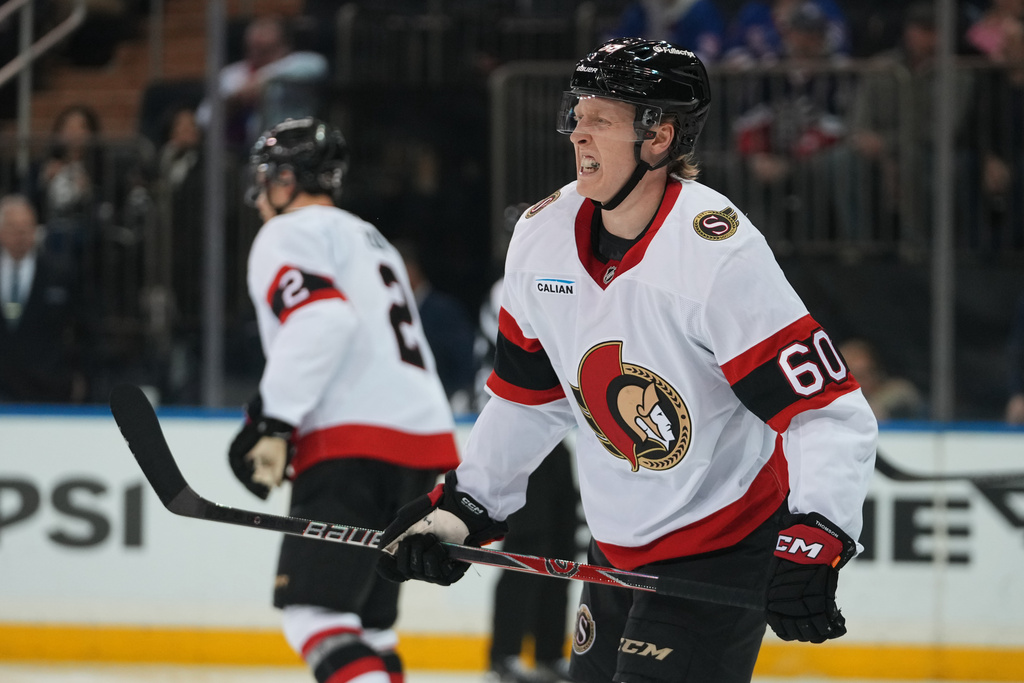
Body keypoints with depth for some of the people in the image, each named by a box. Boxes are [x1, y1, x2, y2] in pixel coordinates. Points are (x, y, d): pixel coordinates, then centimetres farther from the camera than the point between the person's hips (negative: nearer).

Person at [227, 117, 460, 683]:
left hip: (357, 447, -9)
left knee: (314, 610, -14)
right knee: (364, 619, 19)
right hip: (426, 435, 9)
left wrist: (273, 422, -20)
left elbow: (321, 322, -18)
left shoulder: (289, 235, 0)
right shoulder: (371, 239, 30)